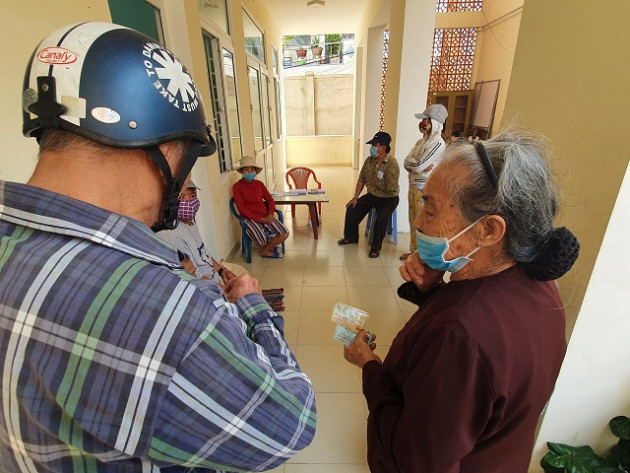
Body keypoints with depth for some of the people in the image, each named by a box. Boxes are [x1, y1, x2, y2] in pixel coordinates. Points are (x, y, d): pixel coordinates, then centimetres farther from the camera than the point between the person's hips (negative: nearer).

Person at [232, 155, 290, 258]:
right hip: (250, 218, -5)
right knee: (262, 242, -27)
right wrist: (257, 218, -16)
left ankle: (264, 251, 8)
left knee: (285, 233, -14)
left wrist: (271, 213, -7)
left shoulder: (259, 184, 13)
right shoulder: (237, 186, -3)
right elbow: (241, 208, -10)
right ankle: (270, 246, 13)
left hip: (265, 216, 5)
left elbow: (270, 199, 13)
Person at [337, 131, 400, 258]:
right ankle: (351, 237, 16)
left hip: (388, 198, -6)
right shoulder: (369, 160, -1)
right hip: (371, 195, 6)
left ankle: (376, 247, -11)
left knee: (382, 216, -32)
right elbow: (361, 180, 6)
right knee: (352, 209, -7)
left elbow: (392, 189, -23)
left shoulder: (392, 164, -21)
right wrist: (355, 197, 1)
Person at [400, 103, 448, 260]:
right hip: (413, 186, 8)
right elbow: (407, 162, 1)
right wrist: (419, 165, -13)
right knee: (413, 221, 16)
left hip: (425, 189, -8)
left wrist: (412, 162, -5)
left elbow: (420, 165, -22)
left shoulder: (438, 144, -14)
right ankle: (414, 250, 31)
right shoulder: (421, 141, 11)